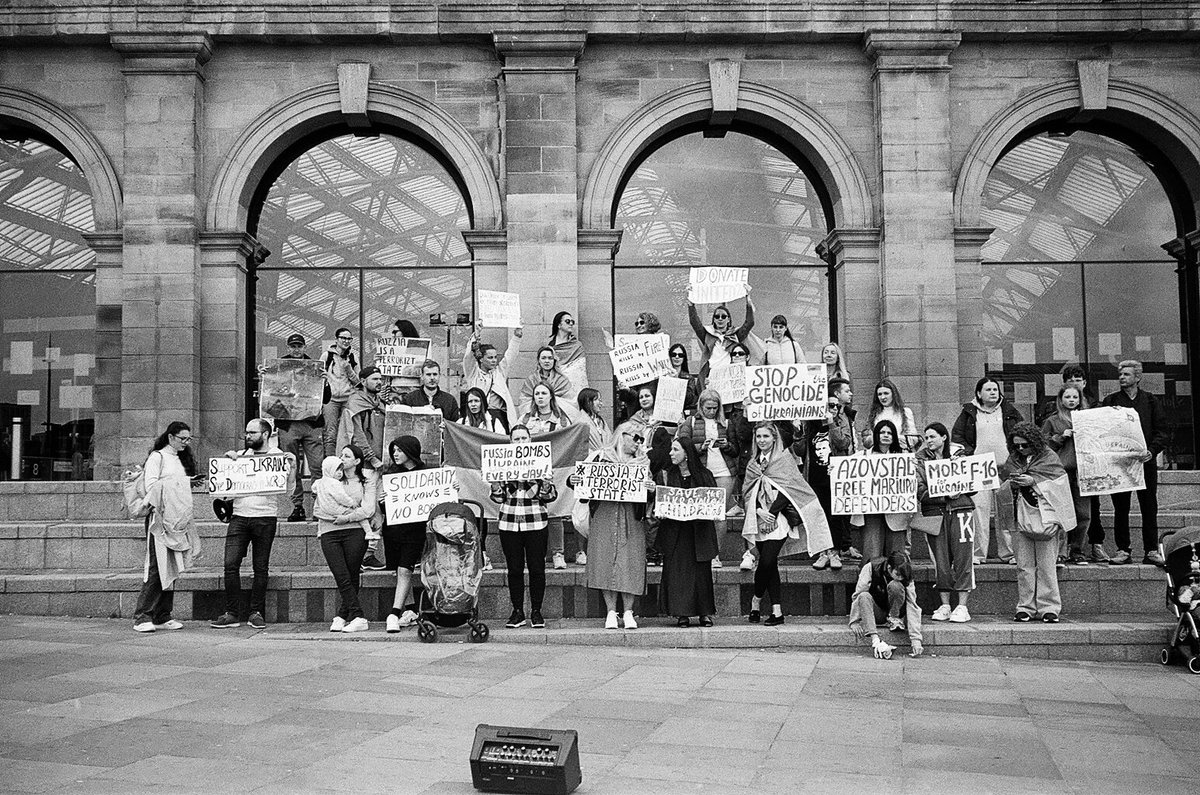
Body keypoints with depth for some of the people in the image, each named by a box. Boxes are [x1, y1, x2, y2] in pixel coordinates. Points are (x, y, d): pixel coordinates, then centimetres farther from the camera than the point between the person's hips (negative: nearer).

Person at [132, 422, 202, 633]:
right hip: (161, 518, -7)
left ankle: (162, 617, 9)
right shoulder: (157, 457, -1)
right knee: (157, 566, -12)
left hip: (179, 520, 7)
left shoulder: (182, 459, 21)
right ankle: (142, 617, -9)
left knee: (172, 568, 6)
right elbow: (151, 486, -11)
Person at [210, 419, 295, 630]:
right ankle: (231, 613, 0)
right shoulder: (240, 455, 13)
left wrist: (293, 466, -13)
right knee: (230, 564, -6)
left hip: (265, 518, -2)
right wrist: (228, 459, 2)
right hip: (239, 516, 2)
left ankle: (256, 613, 11)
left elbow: (288, 491, -1)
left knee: (260, 567, 2)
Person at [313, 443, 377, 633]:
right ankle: (359, 618, -12)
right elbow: (318, 510, 8)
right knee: (342, 578, -11)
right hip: (330, 533, 1)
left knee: (352, 578, -4)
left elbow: (368, 510, 1)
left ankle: (342, 617, 5)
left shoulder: (367, 482, 14)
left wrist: (347, 517, -10)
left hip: (355, 531, -1)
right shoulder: (328, 484, 19)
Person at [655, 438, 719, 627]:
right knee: (677, 571, -3)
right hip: (674, 532, 1)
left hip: (699, 532, -1)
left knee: (701, 570, 1)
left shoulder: (705, 476, 4)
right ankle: (682, 613, 3)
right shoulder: (665, 475, 7)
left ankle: (705, 613, 11)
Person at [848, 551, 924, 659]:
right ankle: (875, 640, -45)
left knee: (895, 586, -29)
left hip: (893, 610, 0)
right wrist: (854, 622, -25)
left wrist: (916, 639, -33)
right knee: (864, 597, -35)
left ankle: (894, 619, -10)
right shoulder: (870, 569, -21)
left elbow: (912, 607, -25)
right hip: (876, 613, 0)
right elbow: (857, 596, -17)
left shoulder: (905, 579, -19)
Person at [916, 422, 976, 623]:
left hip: (960, 510, 0)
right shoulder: (920, 460, 6)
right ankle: (944, 606, 10)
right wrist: (944, 496, -16)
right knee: (940, 559, 1)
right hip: (934, 512, 0)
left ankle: (962, 607, 1)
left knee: (963, 558, -4)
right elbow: (919, 491, -4)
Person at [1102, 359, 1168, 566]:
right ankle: (1123, 550, 10)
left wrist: (1151, 451, -13)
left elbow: (1161, 432, 3)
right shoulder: (1110, 401, 7)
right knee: (1120, 508, 3)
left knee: (1149, 508, 2)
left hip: (1145, 462, 0)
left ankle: (1151, 550, 9)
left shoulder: (1151, 401, 7)